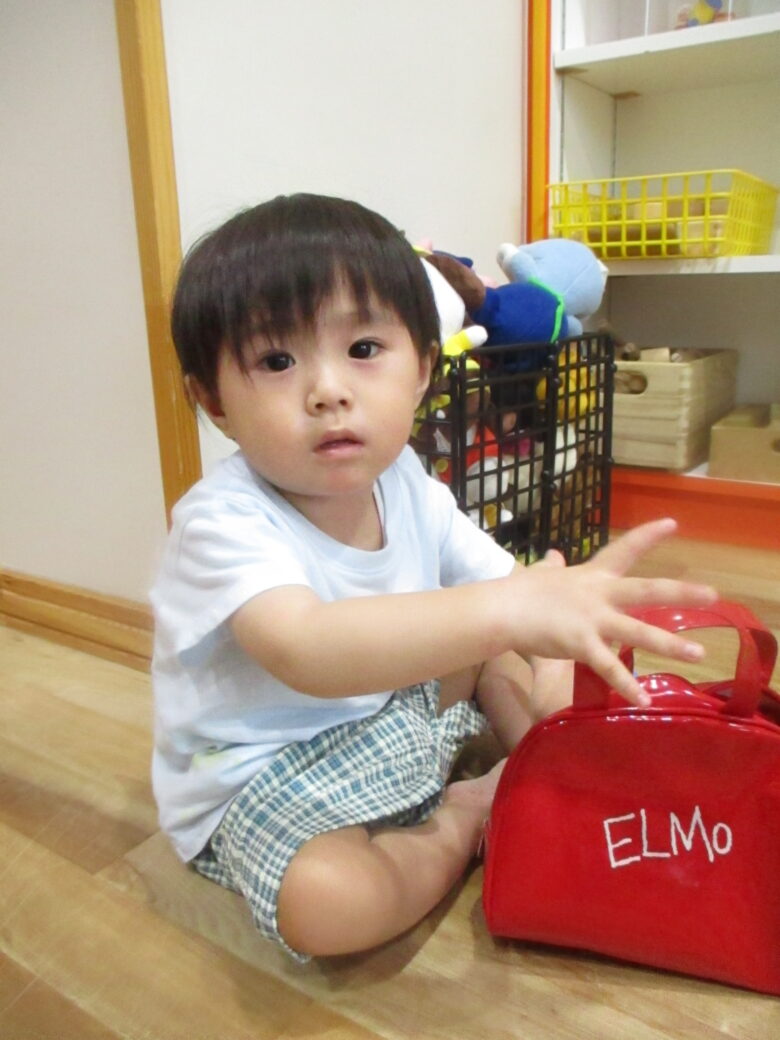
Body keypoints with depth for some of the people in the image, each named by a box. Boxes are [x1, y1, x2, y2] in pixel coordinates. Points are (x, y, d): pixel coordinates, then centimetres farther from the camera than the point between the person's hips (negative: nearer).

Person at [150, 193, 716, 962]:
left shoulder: (407, 486, -9)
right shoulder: (223, 524, -30)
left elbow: (504, 581, -5)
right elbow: (306, 651, -48)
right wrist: (507, 611, -56)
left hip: (396, 720, 6)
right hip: (261, 778, -6)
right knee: (322, 901, -33)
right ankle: (455, 833, -3)